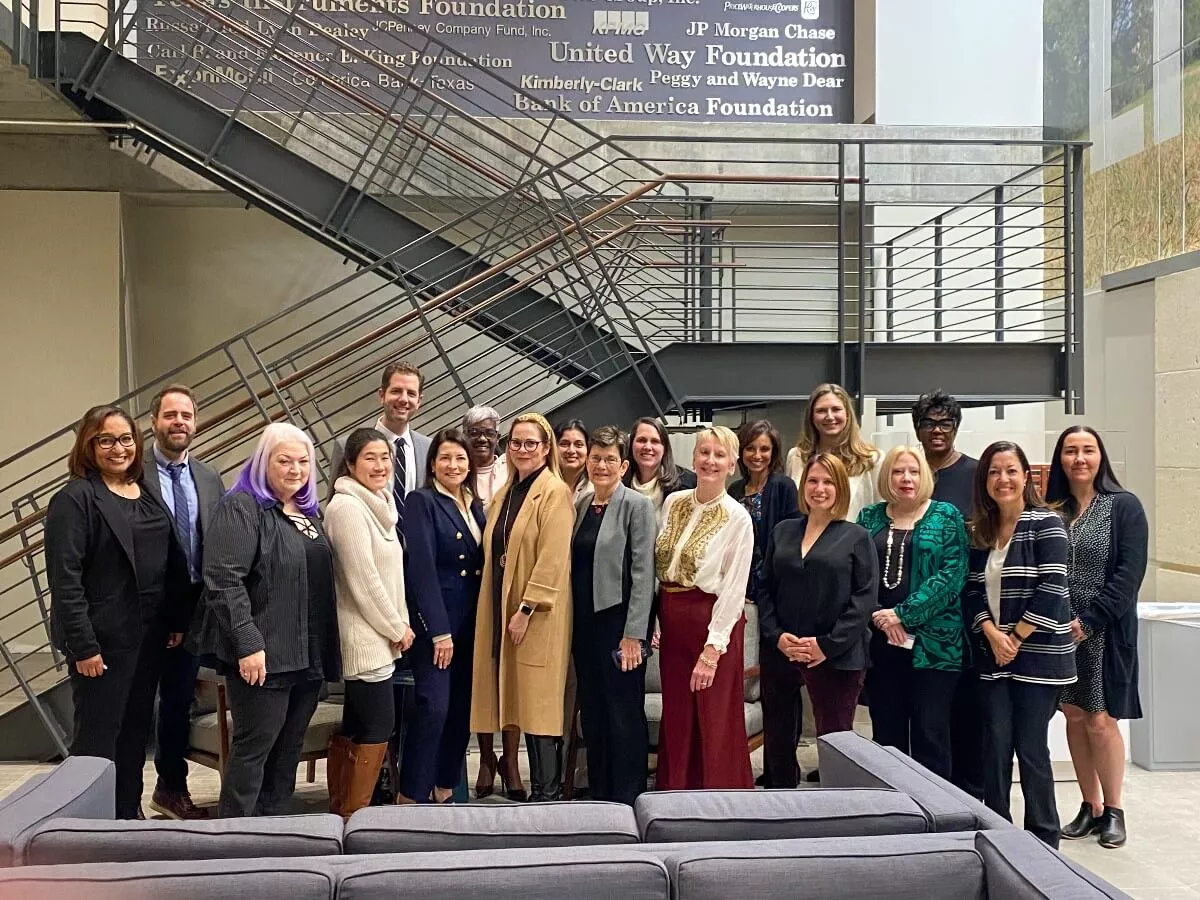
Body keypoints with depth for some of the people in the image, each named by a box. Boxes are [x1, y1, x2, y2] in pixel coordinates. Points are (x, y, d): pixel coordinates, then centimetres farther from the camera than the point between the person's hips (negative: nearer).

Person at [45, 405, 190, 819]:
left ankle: (129, 812, 28)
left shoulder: (148, 494, 10)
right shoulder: (74, 499, -11)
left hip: (148, 635, 7)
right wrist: (83, 646, -19)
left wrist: (177, 620, 7)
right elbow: (65, 580, -16)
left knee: (136, 728, 15)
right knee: (98, 735, 3)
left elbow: (171, 562, 13)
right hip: (103, 639, -7)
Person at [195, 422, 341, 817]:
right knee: (254, 747, -2)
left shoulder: (308, 512, 16)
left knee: (289, 750, 13)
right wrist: (248, 643, -23)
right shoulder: (241, 507, -8)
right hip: (263, 655, -8)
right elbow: (224, 580, -18)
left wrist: (326, 651, 17)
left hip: (308, 656, 8)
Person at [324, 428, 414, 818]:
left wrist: (400, 625, 10)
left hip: (378, 637, 9)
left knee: (353, 726, 14)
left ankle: (340, 810, 23)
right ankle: (353, 816, 4)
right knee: (378, 725, -6)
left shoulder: (378, 504, 14)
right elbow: (363, 580, -19)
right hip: (366, 638, -9)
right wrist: (397, 628, -11)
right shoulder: (347, 507, -15)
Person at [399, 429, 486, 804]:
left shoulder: (475, 506, 13)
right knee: (433, 706, -12)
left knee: (462, 708, 9)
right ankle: (413, 796, -3)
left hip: (471, 621, 7)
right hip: (434, 619, -7)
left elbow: (483, 563, 14)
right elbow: (422, 568, -14)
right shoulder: (422, 501, -7)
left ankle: (445, 790, 19)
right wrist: (439, 630, -18)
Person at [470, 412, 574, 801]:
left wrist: (526, 609, -18)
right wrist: (503, 610, 11)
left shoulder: (555, 492, -9)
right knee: (521, 705, 9)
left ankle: (547, 795, 3)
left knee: (539, 705, -4)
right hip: (503, 611, 8)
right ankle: (538, 788, 17)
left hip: (537, 616, -8)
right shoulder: (505, 493, 16)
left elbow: (553, 559, -15)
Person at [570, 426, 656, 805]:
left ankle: (627, 802, 9)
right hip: (584, 622, 7)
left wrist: (634, 634, -17)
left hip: (619, 622, -6)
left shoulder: (637, 506, -7)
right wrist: (571, 625, 9)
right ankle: (598, 798, 22)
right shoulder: (580, 505, 12)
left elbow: (643, 573, -12)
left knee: (624, 714, 0)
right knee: (592, 713, 12)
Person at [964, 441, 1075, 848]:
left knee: (1031, 748, 0)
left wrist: (1016, 638, -14)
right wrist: (993, 635, -9)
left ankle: (1043, 840, 15)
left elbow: (1052, 588, -14)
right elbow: (974, 591, 6)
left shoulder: (1045, 523, -7)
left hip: (1038, 655, -5)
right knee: (995, 746, 5)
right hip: (993, 656, 5)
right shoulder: (980, 531, 10)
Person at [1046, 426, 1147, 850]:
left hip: (1105, 632, -4)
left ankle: (1113, 810, 14)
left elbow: (1130, 572, -10)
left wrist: (1088, 621, -16)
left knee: (1100, 720, -3)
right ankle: (1090, 807, 21)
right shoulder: (1050, 510, 6)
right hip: (1060, 632, 4)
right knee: (1074, 717, 9)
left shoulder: (1124, 506, -3)